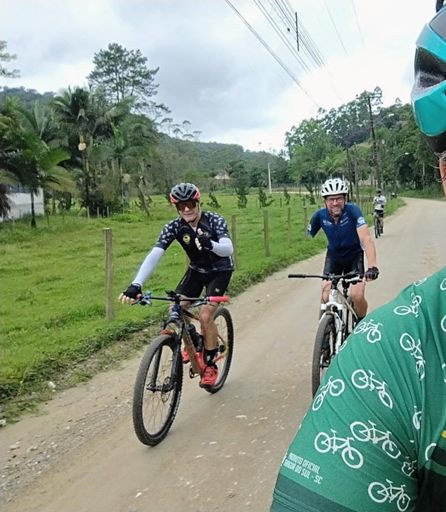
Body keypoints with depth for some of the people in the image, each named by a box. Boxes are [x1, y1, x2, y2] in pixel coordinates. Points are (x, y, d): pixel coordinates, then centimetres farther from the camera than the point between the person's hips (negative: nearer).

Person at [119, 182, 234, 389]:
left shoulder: (214, 221, -25)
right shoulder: (174, 227, -19)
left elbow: (228, 249, -38)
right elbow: (154, 255, -30)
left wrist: (210, 244, -62)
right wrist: (136, 285, -43)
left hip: (220, 271, -4)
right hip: (196, 270, 4)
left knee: (205, 315, -18)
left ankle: (210, 366, 2)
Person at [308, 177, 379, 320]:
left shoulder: (352, 210, -27)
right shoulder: (320, 215, -19)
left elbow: (365, 238, -36)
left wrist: (372, 267, -48)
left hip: (354, 256, -2)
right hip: (333, 256, 2)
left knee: (357, 295, -17)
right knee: (326, 297, -12)